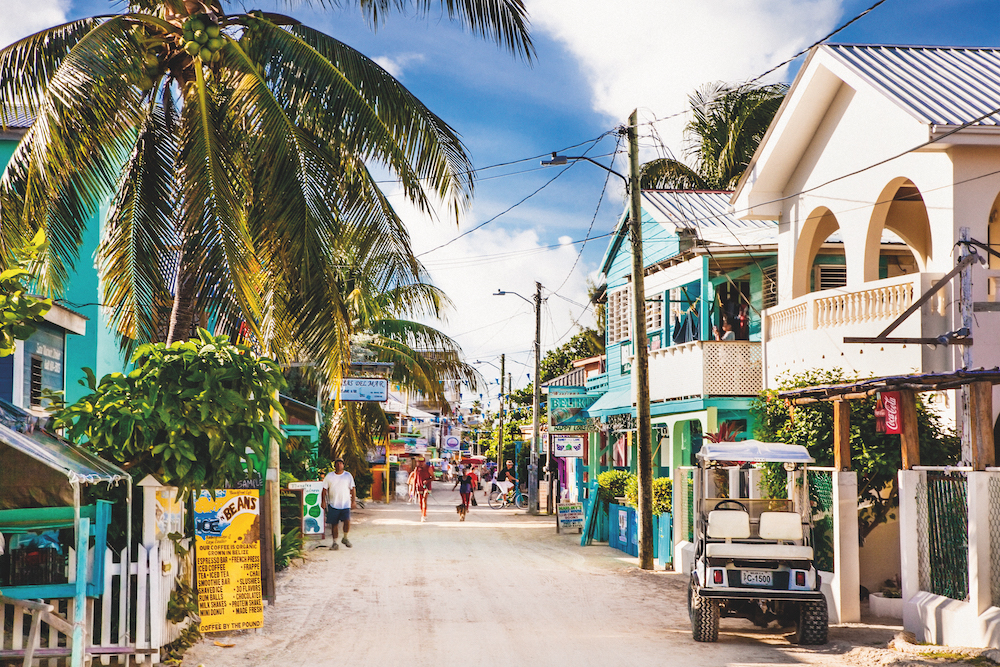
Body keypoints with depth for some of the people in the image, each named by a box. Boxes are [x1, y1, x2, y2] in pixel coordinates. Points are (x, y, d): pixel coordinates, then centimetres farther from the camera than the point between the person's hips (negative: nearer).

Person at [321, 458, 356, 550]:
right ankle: (334, 542, 15)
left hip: (345, 504, -1)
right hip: (333, 504, 1)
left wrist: (353, 501, 0)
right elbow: (324, 489, 8)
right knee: (334, 524, 3)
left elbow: (352, 489, 7)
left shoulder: (348, 476, 6)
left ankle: (345, 538, 6)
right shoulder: (329, 476, 6)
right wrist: (323, 501, 1)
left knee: (347, 521, -16)